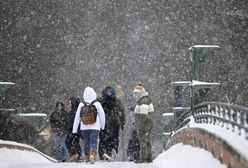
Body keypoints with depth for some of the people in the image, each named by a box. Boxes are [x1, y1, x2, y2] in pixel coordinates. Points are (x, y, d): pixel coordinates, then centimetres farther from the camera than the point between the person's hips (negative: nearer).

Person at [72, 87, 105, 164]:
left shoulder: (81, 105, 0)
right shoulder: (97, 104, -5)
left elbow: (77, 118, 3)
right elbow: (102, 116, 2)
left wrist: (74, 130, 8)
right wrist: (102, 126, 17)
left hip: (84, 127, 2)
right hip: (95, 127, -2)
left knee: (86, 142, 16)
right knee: (94, 142, -4)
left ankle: (87, 157, 23)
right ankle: (92, 155, -26)